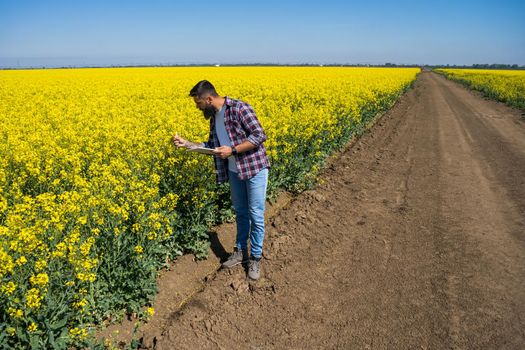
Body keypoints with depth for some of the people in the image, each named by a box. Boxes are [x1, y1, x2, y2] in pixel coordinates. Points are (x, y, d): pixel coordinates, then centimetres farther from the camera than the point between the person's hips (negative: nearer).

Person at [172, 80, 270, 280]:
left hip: (255, 167, -7)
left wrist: (232, 150, -23)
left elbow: (259, 136, -20)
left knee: (256, 215, 0)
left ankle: (256, 258, 15)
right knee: (240, 212, 17)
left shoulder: (239, 108, -16)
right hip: (234, 171, 8)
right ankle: (240, 252, 31)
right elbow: (212, 145, 17)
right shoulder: (213, 117, 10)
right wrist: (187, 144, 7)